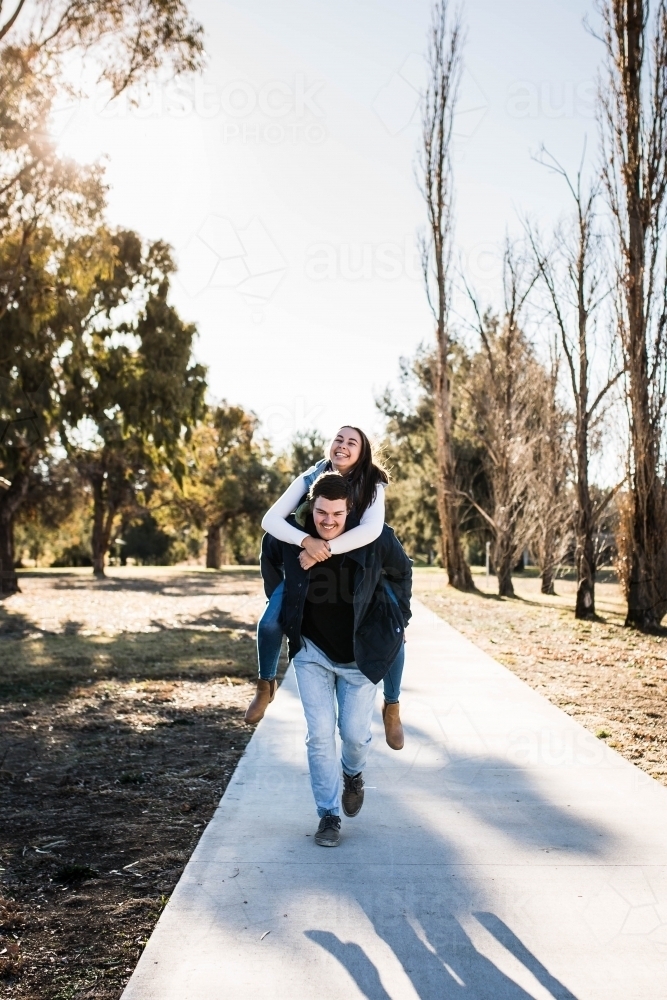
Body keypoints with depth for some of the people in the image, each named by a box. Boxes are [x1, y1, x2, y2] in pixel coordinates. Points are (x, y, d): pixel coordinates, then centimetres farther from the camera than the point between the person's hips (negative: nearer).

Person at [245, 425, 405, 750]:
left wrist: (325, 549, -45)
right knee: (270, 622, -15)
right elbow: (270, 519, -25)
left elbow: (372, 529, -37)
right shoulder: (310, 479, -16)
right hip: (309, 565, 1)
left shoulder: (373, 484, -19)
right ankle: (266, 686, 14)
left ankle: (392, 706, 8)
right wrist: (306, 541, -42)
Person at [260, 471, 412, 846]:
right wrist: (279, 605, 8)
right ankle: (329, 815, 14)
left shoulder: (376, 538, -19)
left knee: (356, 734, 5)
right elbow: (270, 561, 9)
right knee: (320, 735, -2)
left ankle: (354, 775, 40)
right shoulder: (291, 536, -16)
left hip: (361, 654, 0)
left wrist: (400, 620, 5)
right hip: (311, 651, 1)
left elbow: (402, 573, 2)